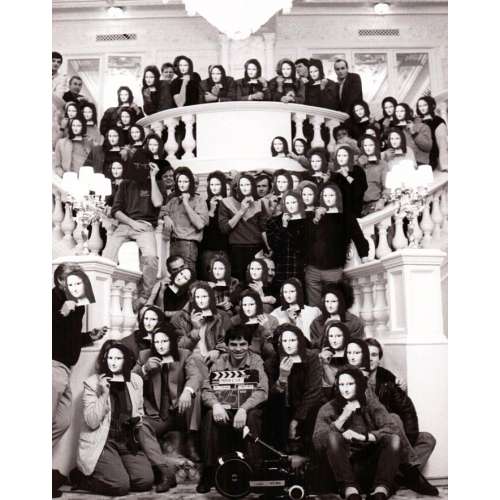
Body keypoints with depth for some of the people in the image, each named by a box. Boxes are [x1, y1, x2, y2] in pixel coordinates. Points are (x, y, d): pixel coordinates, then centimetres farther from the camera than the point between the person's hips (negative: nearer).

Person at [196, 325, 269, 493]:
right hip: (224, 408, 2)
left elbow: (261, 391, -17)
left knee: (251, 417, -34)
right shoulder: (220, 362, 0)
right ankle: (209, 471, -18)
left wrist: (243, 409, -34)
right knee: (210, 417, -28)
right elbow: (206, 389, -7)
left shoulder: (256, 361, -6)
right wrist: (215, 404, -29)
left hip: (249, 407, -2)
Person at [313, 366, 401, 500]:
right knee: (333, 437, -27)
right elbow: (317, 441, -12)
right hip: (343, 466, -1)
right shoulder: (328, 409, 5)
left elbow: (391, 429, -9)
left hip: (371, 465, 1)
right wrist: (343, 417, -17)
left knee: (394, 439, -21)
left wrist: (363, 437, -22)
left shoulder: (371, 403, 9)